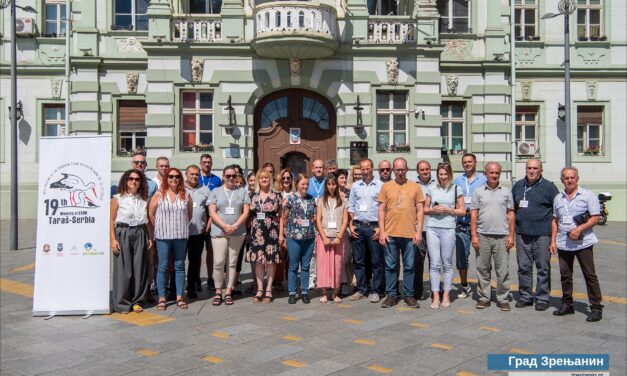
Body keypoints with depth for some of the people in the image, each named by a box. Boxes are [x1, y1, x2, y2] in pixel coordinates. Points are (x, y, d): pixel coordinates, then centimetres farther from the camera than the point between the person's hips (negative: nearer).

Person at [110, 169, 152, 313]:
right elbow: (111, 221, -2)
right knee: (123, 269, -2)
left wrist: (150, 237, 5)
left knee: (140, 268, 4)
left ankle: (137, 301, 15)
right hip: (123, 234, -3)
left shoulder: (143, 200, 11)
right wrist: (113, 239, -10)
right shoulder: (117, 199, 1)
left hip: (140, 235, 3)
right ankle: (122, 303, 8)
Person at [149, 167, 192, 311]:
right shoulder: (159, 194, 0)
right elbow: (151, 214, 3)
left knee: (179, 266, 7)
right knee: (163, 266, 2)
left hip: (181, 236, 2)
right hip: (163, 236, -2)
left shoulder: (186, 195, 5)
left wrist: (181, 225, 10)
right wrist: (160, 227, 4)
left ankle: (179, 297, 13)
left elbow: (189, 214, 13)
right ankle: (161, 298, 8)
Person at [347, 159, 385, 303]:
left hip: (374, 227, -3)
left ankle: (376, 291, 8)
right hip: (358, 227, 4)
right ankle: (361, 289, 17)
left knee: (376, 261, -1)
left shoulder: (380, 186, 0)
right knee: (358, 260, 7)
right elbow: (351, 207, 14)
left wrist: (380, 227, -8)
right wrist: (351, 224, 5)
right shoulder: (355, 186, 12)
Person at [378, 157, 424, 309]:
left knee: (409, 266, 7)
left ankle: (409, 295, 17)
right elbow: (381, 210, 5)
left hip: (409, 234, 0)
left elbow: (420, 210, 6)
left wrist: (419, 231, -2)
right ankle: (391, 295, 15)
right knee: (390, 266, 6)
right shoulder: (386, 187, 6)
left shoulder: (415, 187, 6)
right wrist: (382, 231, -2)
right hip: (390, 234, 0)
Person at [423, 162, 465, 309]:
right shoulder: (431, 189, 10)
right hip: (432, 228, 1)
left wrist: (448, 210, -9)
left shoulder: (456, 189, 4)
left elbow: (462, 211, 5)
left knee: (447, 263, 4)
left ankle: (446, 296, 13)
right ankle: (436, 297, 3)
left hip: (448, 229, -1)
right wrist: (433, 210, -5)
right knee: (434, 263, -1)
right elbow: (425, 209, 15)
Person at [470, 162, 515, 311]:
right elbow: (473, 215, 4)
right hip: (483, 236, 0)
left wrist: (511, 236, 1)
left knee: (503, 270, 2)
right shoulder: (479, 192, 7)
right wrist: (474, 235, -2)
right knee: (483, 269, 7)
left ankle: (503, 299, 10)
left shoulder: (506, 192, 9)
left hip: (502, 236, 0)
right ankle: (483, 298, 16)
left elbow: (511, 215, 8)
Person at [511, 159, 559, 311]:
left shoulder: (549, 187, -1)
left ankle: (542, 298, 12)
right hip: (522, 233, 4)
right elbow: (512, 208, 19)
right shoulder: (518, 186, 11)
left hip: (542, 234, -4)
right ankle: (525, 296, 19)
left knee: (543, 267, 2)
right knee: (524, 267, 9)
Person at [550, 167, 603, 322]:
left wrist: (579, 229, -20)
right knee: (565, 275, 11)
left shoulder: (588, 195, -3)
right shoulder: (558, 198, 12)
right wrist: (553, 240, 10)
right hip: (563, 244, 5)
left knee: (590, 275, -2)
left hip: (583, 243, -5)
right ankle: (567, 305, 23)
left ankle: (596, 308, 5)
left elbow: (595, 217, -8)